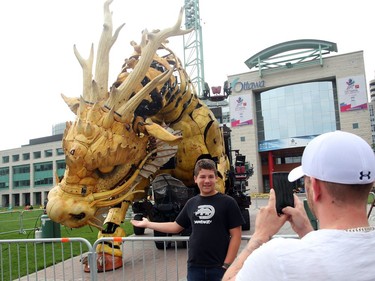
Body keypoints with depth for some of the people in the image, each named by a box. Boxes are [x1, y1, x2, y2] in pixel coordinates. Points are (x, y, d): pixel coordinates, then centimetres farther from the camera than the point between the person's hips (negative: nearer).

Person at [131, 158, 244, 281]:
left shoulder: (227, 202, -6)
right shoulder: (191, 203, 7)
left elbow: (236, 235, -7)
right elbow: (176, 226, 17)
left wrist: (226, 265, -12)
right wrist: (147, 224, 19)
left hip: (218, 268, -4)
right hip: (194, 267, 4)